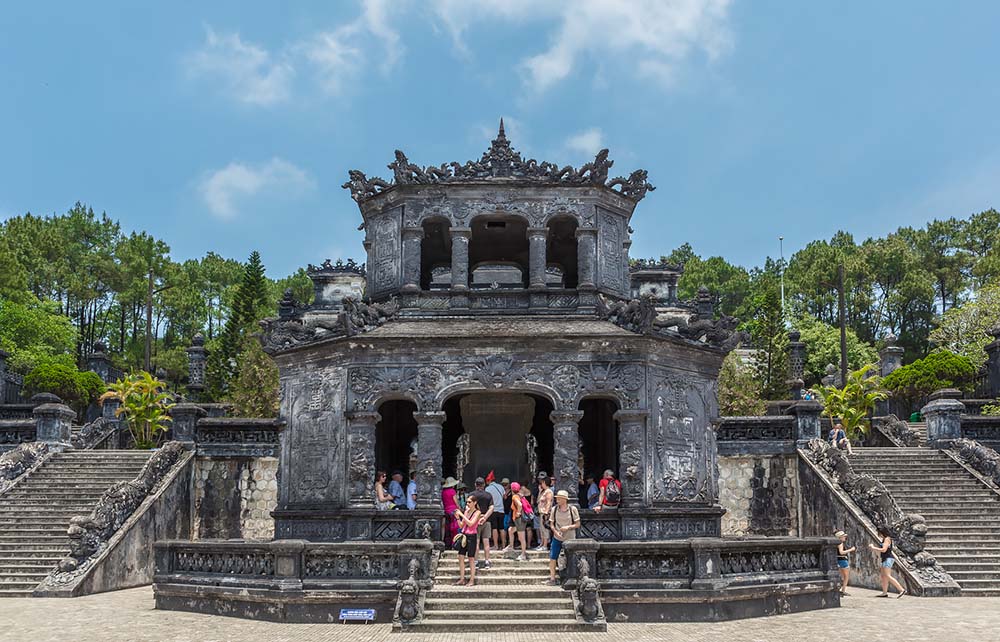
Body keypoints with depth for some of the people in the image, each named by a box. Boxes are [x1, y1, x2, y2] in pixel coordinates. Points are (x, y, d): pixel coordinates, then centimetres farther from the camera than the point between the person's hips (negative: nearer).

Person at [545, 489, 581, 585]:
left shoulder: (573, 509, -9)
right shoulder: (554, 509, -2)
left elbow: (577, 524, -5)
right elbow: (551, 524, 4)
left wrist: (568, 527, -21)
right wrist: (555, 532, -14)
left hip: (570, 539, -2)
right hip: (557, 538, 2)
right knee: (552, 558, -2)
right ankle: (552, 578, 8)